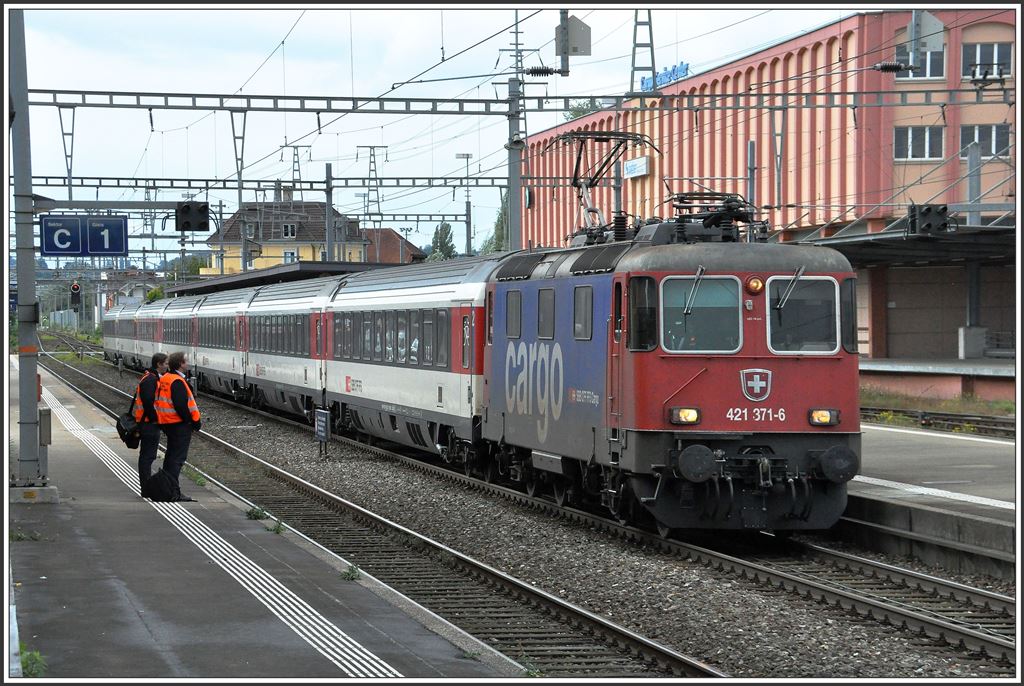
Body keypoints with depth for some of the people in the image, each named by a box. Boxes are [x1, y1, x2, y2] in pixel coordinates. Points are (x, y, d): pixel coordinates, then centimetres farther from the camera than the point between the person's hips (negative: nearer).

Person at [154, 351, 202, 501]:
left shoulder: (164, 379, 13)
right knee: (178, 457, -8)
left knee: (171, 455, 19)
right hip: (180, 424, -10)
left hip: (167, 423, 10)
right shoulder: (177, 382, -18)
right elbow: (181, 406, -25)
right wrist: (194, 421, -16)